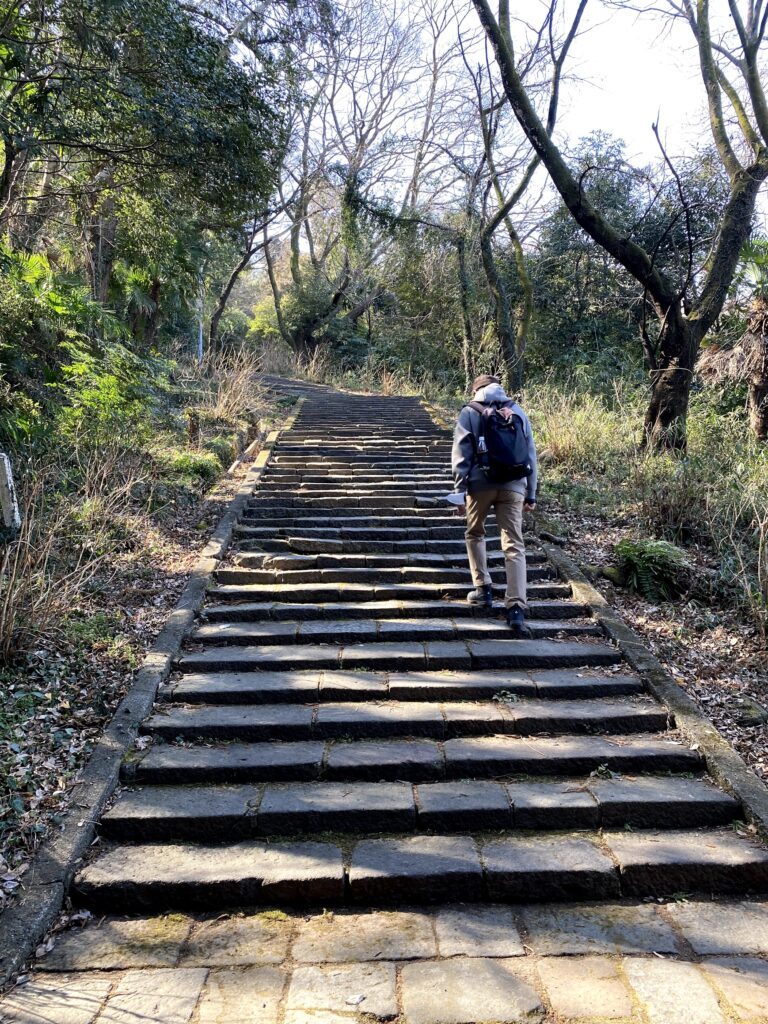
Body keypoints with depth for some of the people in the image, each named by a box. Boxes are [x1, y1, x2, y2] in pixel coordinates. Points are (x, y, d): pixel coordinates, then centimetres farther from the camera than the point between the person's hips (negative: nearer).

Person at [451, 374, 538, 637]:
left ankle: (483, 589, 20)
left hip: (481, 483, -1)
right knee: (514, 545, -1)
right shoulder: (518, 412, 14)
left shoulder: (470, 413, 6)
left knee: (475, 534, 23)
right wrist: (531, 494, 17)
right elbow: (530, 455, 14)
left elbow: (461, 454, 0)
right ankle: (516, 608, -10)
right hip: (513, 485, 2)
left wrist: (459, 492, 2)